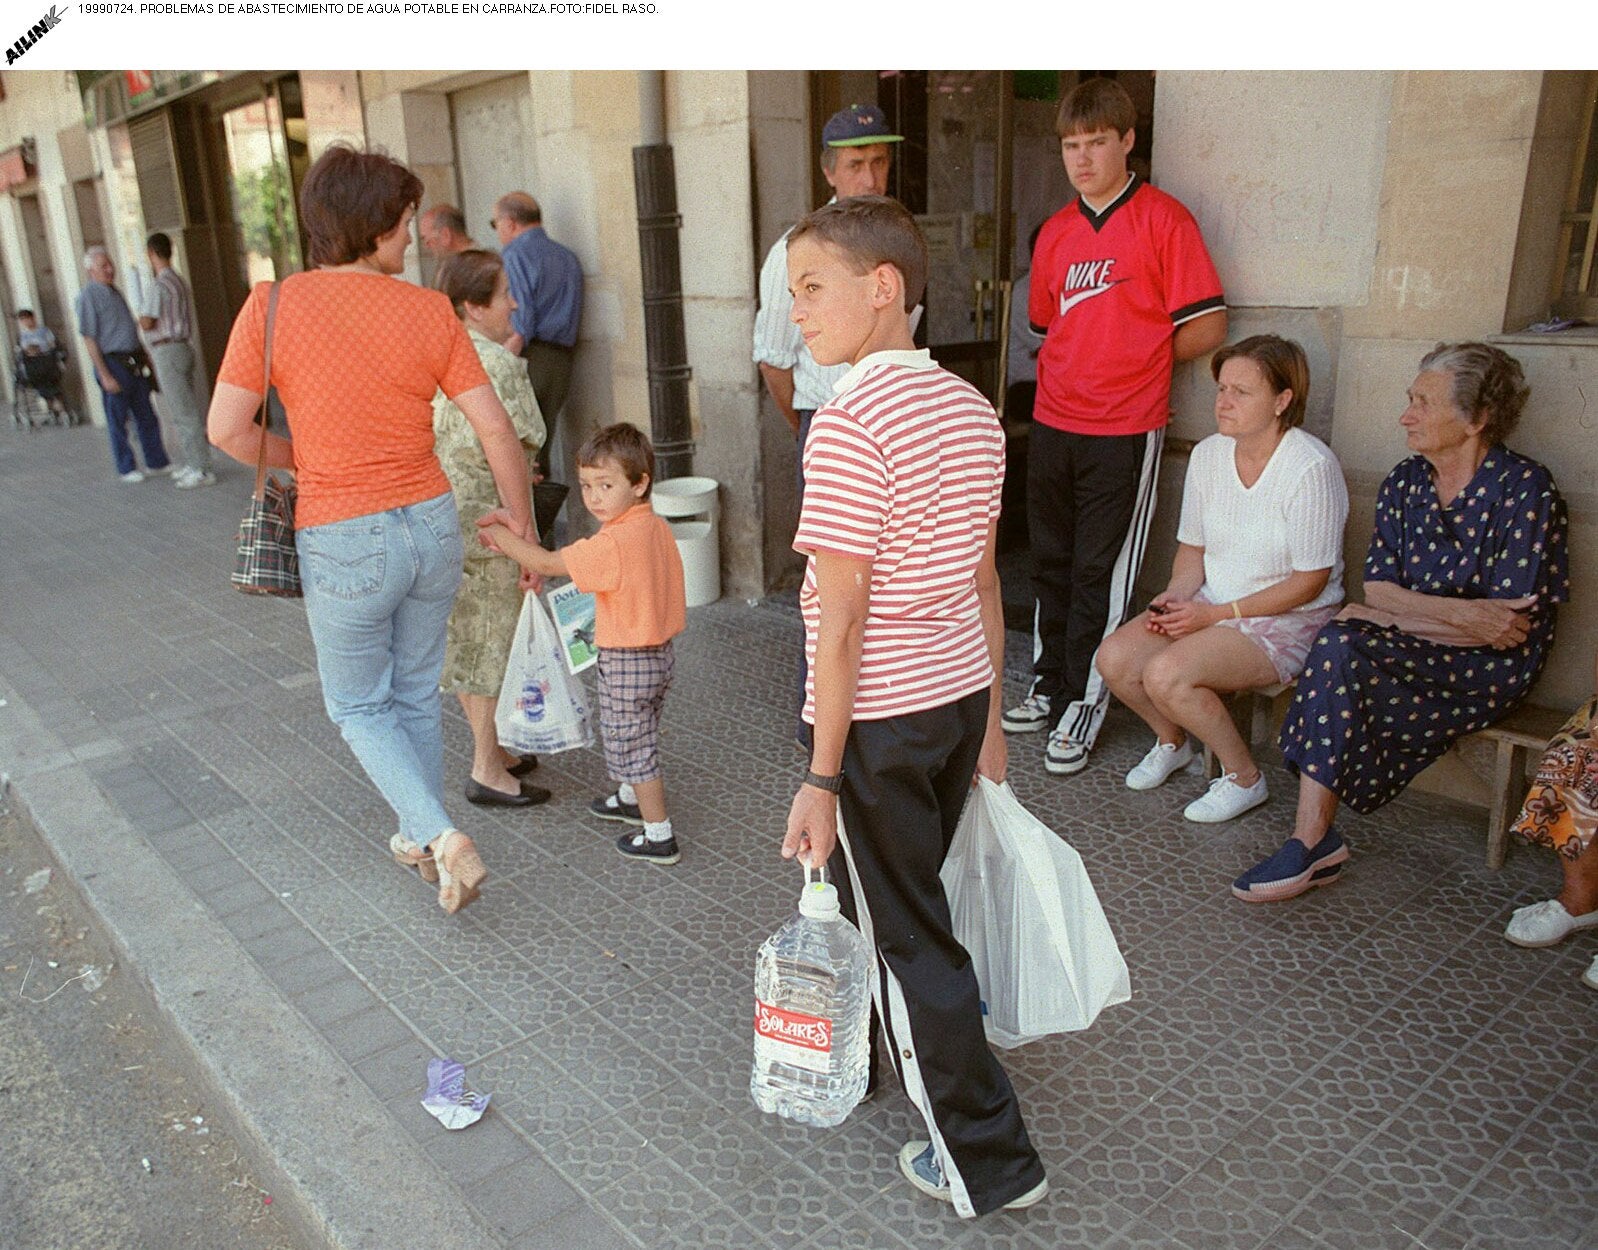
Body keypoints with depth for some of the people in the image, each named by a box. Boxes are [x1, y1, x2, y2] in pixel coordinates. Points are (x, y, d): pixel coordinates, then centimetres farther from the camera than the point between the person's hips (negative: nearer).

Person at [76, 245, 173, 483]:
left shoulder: (114, 292, 15)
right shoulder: (88, 296, -10)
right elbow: (89, 340, -14)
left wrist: (144, 357, 20)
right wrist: (105, 376, -18)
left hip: (134, 363, 8)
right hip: (112, 363, -8)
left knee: (146, 416, 10)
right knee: (117, 420, 2)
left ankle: (157, 463, 17)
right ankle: (126, 468, 9)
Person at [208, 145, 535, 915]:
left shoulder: (273, 306, -9)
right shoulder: (429, 312, -5)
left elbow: (227, 429, -10)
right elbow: (495, 428, -4)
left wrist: (299, 461, 9)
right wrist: (520, 520, 8)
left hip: (344, 542, -3)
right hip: (431, 526, 3)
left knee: (359, 706, 17)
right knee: (416, 693, 21)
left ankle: (438, 834, 0)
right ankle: (421, 842, 35)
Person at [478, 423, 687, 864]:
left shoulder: (613, 544, -28)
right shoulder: (658, 528, 0)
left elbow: (546, 563, -20)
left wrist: (499, 534, -7)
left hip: (625, 661, -9)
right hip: (658, 653, 9)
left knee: (631, 743, 5)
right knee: (637, 735, 27)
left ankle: (659, 836, 15)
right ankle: (631, 798, 49)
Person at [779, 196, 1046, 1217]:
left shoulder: (849, 421, -20)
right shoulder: (971, 408, 4)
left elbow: (843, 616, -21)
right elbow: (983, 579, 9)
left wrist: (822, 777, -16)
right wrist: (988, 715, 17)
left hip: (880, 716, -8)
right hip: (961, 695, 8)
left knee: (907, 935, 7)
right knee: (907, 900, 25)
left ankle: (987, 1157, 19)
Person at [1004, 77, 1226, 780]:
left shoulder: (1163, 220, -6)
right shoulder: (1055, 232, 11)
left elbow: (1206, 329, -8)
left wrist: (1135, 362, 0)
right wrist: (1086, 366, 10)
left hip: (1124, 432, -6)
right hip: (1052, 425, 6)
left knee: (1101, 575, 2)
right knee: (1051, 565, 14)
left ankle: (1085, 706, 15)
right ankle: (1049, 689, 29)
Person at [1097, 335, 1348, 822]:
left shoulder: (1311, 467, -18)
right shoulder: (1208, 455, 2)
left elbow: (1310, 582, -16)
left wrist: (1215, 613, -19)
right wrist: (1175, 596, -10)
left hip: (1289, 621, -6)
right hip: (1209, 607, 7)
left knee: (1165, 674, -27)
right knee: (1114, 657, -15)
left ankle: (1244, 777, -2)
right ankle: (1172, 741, 15)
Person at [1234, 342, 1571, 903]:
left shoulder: (1525, 489, -10)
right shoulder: (1404, 482, 7)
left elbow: (1513, 621, -15)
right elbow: (1377, 588, 0)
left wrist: (1389, 615, -12)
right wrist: (1461, 612, -19)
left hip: (1490, 666, -5)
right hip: (1415, 648, 5)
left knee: (1344, 651, -30)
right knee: (1339, 643, -28)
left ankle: (1312, 843, -21)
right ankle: (1315, 842, -28)